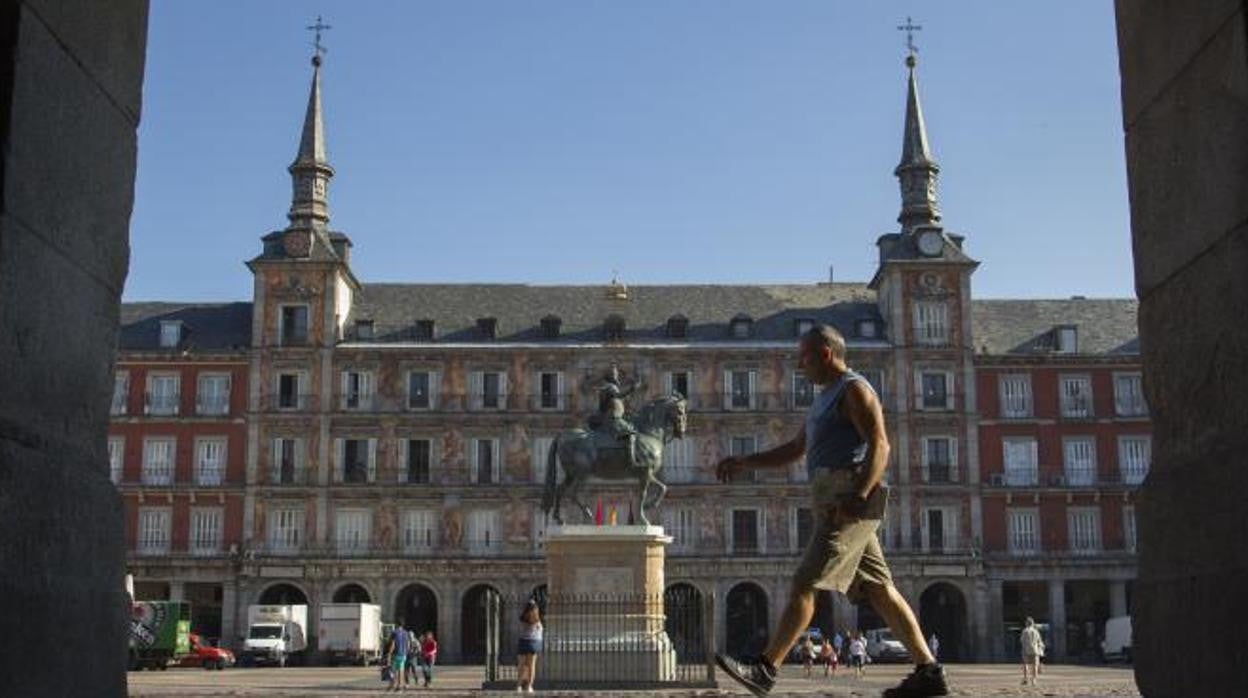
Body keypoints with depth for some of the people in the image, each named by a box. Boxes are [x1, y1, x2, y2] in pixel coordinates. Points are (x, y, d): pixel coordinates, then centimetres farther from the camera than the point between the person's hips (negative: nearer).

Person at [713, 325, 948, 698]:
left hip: (848, 505, -10)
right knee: (879, 591, 8)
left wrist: (858, 496, -29)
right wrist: (744, 462, 18)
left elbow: (880, 446, -17)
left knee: (804, 584, -12)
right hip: (837, 507, 10)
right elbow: (794, 450, 28)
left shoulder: (854, 389, -5)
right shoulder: (826, 397, 24)